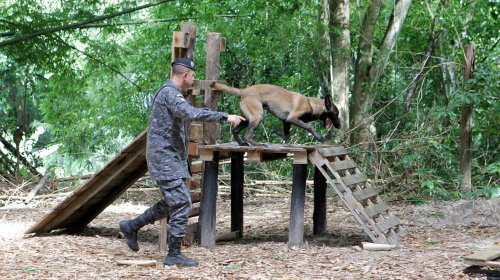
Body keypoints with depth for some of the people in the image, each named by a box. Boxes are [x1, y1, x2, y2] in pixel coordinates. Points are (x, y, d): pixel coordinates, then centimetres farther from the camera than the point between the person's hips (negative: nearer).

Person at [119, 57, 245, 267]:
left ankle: (131, 227, 23)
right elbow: (191, 114, -33)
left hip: (172, 158, 10)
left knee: (172, 204, 16)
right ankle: (174, 255, -2)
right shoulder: (170, 93, -16)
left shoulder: (168, 92, 17)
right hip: (165, 158, -10)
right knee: (181, 205, -8)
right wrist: (225, 116, -34)